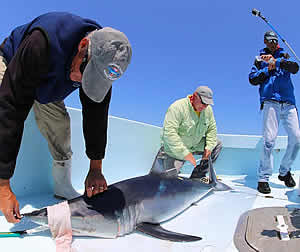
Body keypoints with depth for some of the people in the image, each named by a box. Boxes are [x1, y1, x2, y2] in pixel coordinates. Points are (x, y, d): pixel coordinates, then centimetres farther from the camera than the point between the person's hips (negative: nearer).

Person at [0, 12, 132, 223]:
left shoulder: (104, 61, -27)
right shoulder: (43, 44, -45)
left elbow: (96, 112, -19)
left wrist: (95, 168, -18)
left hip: (45, 87, 4)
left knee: (61, 127, -6)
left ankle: (63, 187, 14)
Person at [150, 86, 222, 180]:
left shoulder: (208, 109, -4)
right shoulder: (177, 107, -26)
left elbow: (212, 129, 7)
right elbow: (169, 133, -33)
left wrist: (209, 147, -7)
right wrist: (185, 153, -35)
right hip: (174, 150, -7)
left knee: (217, 144, 2)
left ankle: (197, 176, 6)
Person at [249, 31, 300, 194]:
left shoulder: (283, 55, 23)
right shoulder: (260, 59, 20)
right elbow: (252, 79, 7)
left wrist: (276, 61, -12)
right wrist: (268, 69, -3)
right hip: (270, 101, -3)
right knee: (269, 139, -15)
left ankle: (284, 172, 17)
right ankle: (263, 178, -7)